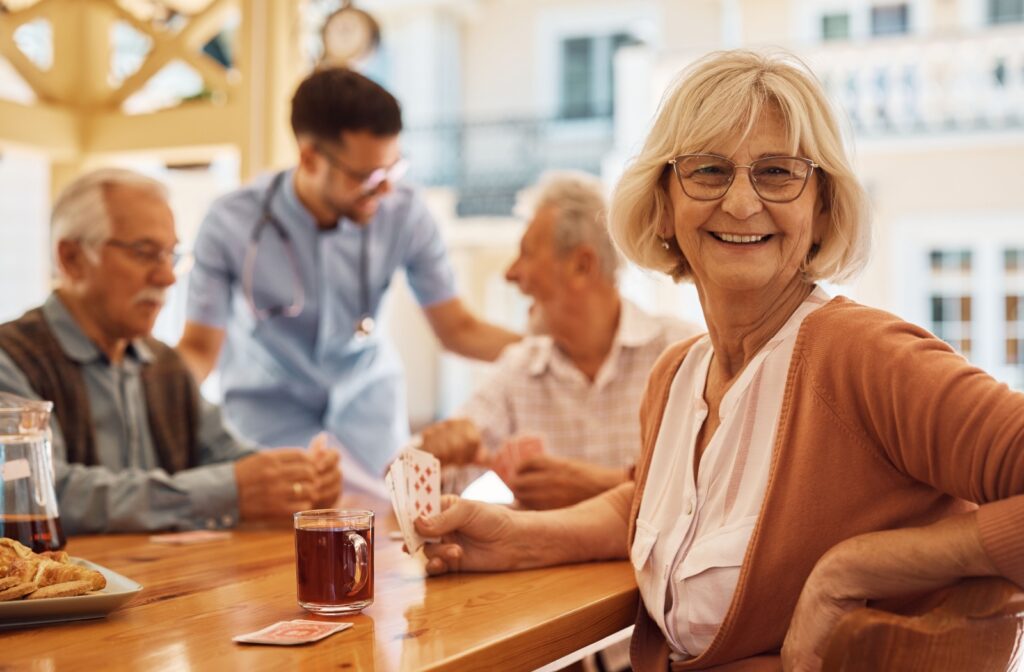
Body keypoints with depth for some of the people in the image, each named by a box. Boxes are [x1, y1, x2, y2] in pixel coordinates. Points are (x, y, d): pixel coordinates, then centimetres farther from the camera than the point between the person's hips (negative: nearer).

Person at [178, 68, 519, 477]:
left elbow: (457, 329, -10)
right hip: (270, 401, -2)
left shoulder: (405, 214, -20)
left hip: (366, 393, 2)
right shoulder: (232, 225, -24)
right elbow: (200, 346, -13)